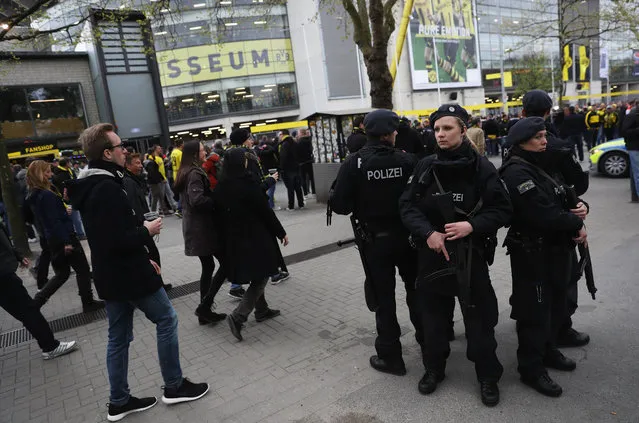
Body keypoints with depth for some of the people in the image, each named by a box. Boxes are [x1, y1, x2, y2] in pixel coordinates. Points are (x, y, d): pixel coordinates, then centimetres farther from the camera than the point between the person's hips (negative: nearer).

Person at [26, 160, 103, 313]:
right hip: (64, 238, -9)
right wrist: (66, 241, -22)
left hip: (53, 240, 9)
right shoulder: (47, 195, -20)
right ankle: (88, 303, 15)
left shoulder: (35, 196, 9)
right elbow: (55, 221, -23)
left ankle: (36, 302, 13)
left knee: (62, 273, 18)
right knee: (83, 269, 6)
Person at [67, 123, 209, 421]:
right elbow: (119, 241, -29)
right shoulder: (108, 189, -22)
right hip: (128, 275, -10)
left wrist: (142, 258, 17)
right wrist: (146, 231, -11)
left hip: (109, 275, 10)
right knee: (167, 320, 6)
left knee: (118, 337, 16)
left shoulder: (91, 186, 11)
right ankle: (174, 386, 19)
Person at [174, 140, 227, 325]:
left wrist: (215, 197, 8)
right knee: (225, 264, -4)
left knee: (208, 266, 15)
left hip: (195, 227, 10)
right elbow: (197, 199, -28)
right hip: (202, 227, -10)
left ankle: (205, 312, 19)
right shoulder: (195, 173, -16)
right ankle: (204, 306, -2)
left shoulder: (186, 173, 15)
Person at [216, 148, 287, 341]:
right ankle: (238, 316, -8)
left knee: (255, 275, 22)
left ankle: (262, 310, 34)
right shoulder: (247, 182, -19)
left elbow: (219, 213, 9)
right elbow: (265, 210, -15)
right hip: (255, 237, -8)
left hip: (233, 239, 8)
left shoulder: (221, 186, 2)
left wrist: (228, 236, 20)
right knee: (261, 275, 3)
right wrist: (281, 232, -4)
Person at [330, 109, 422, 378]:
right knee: (416, 288, 23)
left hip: (374, 240, -2)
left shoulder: (354, 162, -15)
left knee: (383, 298, 11)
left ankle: (390, 356, 21)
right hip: (407, 236, 2)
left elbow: (340, 206, -17)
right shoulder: (408, 160, -10)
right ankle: (427, 338, 41)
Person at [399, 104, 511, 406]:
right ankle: (434, 368, 36)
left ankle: (488, 376, 30)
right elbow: (407, 205, -2)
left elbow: (502, 209, -5)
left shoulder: (480, 166, -7)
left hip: (470, 253, -2)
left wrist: (472, 225, -21)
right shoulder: (425, 166, -1)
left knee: (479, 317, 7)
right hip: (431, 252, 2)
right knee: (432, 314, 14)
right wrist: (428, 233, -18)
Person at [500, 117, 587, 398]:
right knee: (535, 311, 2)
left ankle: (547, 350, 41)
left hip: (554, 248, 10)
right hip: (532, 253, -10)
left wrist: (574, 225, -1)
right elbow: (544, 215, -27)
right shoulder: (517, 172, -21)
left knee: (555, 304, 22)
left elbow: (560, 202, 16)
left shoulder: (538, 166, 12)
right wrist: (576, 224, -13)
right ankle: (531, 368, 17)